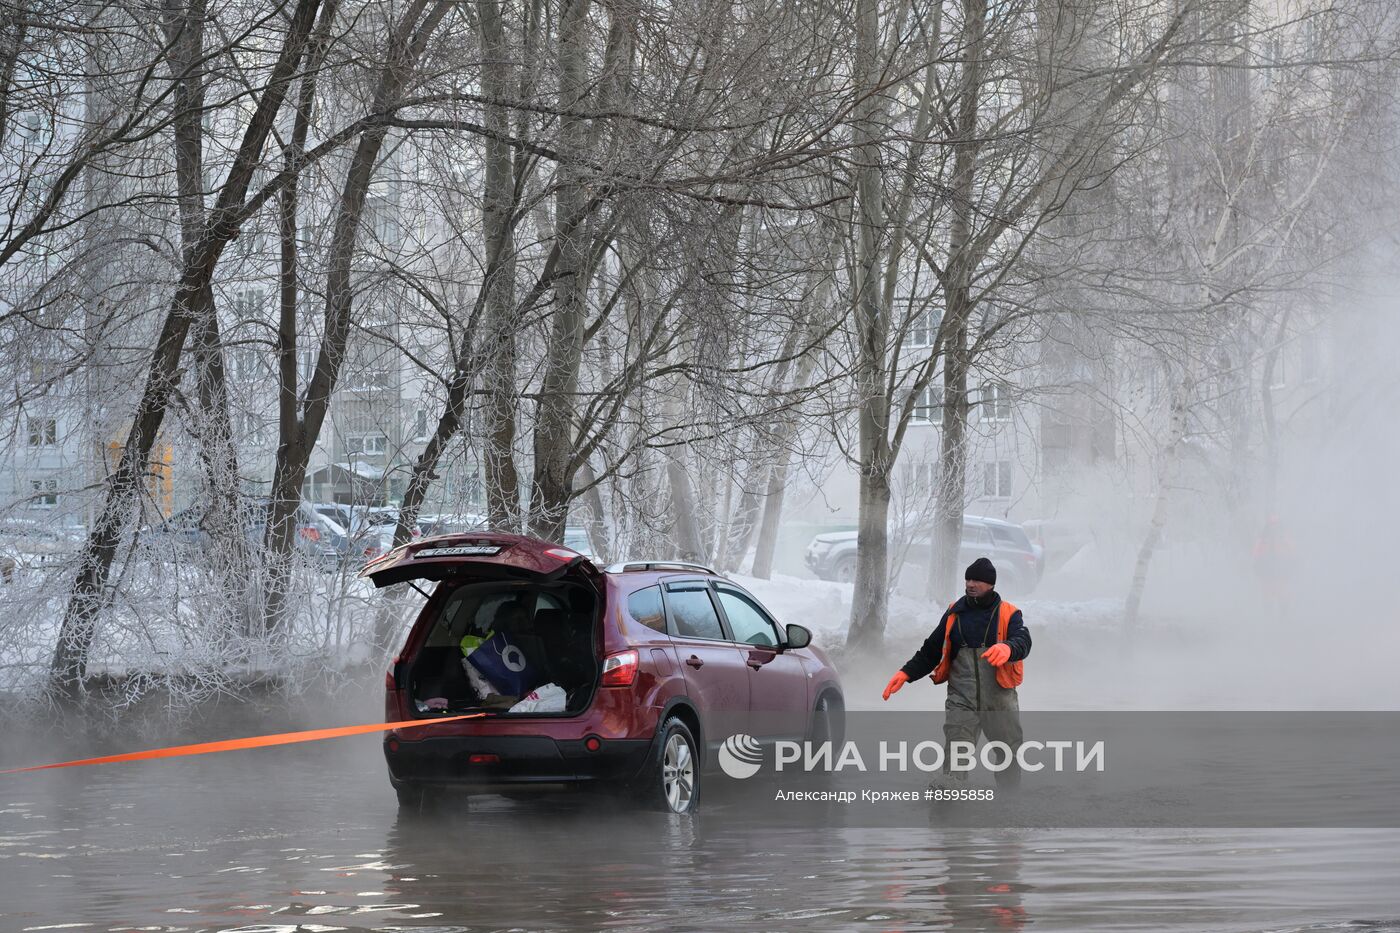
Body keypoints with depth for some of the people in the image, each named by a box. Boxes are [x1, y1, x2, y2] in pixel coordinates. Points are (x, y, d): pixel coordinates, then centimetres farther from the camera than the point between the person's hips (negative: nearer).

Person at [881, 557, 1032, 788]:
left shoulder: (1008, 614, 0)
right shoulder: (954, 614, 9)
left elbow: (1023, 641, -20)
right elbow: (931, 650, 14)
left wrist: (1007, 649, -43)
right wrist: (906, 673, 1)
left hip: (999, 700, -1)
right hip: (961, 700, 1)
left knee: (1009, 754, 13)